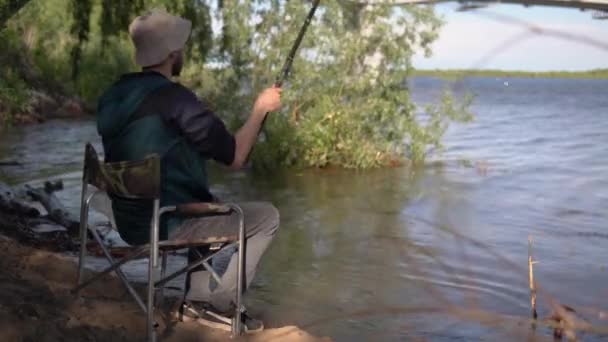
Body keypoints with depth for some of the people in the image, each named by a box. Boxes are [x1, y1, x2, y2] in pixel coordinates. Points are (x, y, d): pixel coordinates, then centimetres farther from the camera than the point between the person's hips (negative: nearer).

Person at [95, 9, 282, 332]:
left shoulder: (114, 96, 6)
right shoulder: (174, 98, -19)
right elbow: (235, 156, -14)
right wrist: (260, 108, 0)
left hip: (131, 220, 9)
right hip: (167, 223, -9)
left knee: (221, 212, 31)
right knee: (266, 217, 6)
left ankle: (198, 297, 24)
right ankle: (220, 302, 10)